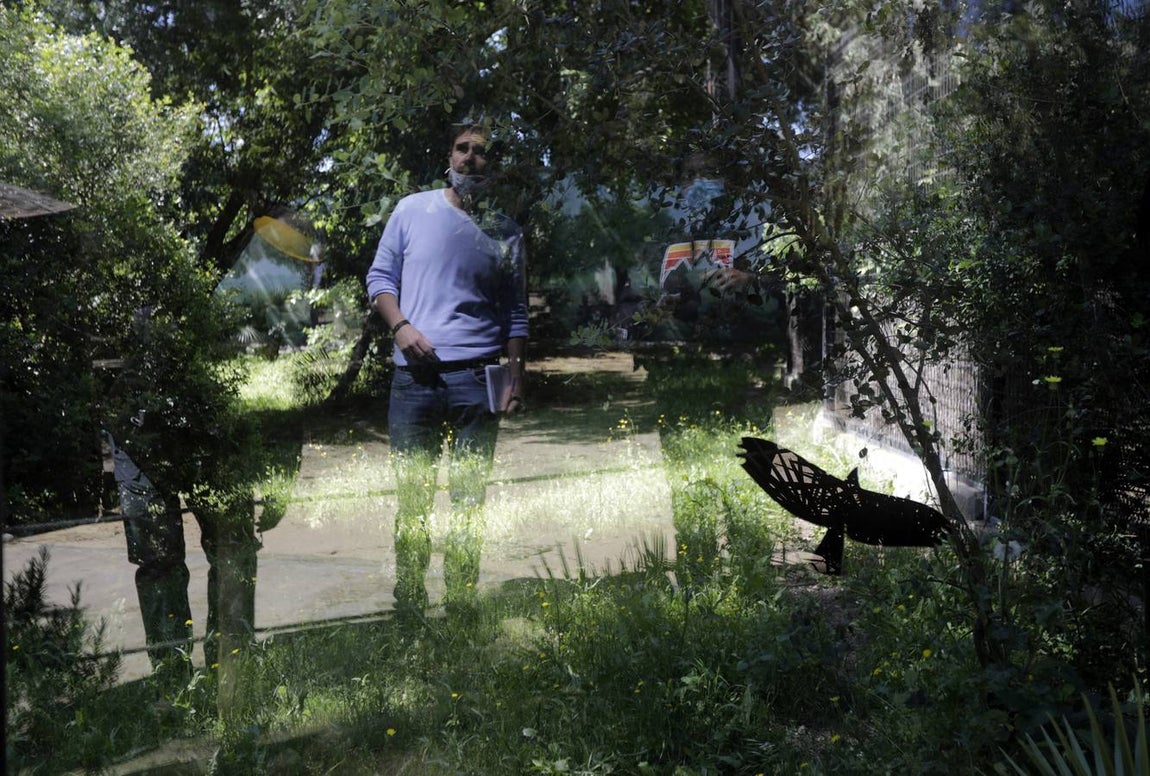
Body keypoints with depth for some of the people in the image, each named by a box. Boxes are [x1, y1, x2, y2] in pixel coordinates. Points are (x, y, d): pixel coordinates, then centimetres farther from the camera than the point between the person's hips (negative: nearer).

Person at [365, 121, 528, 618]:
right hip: (415, 378, -1)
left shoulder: (506, 234, 11)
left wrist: (517, 378, 5)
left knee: (468, 500, 4)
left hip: (477, 381, 1)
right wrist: (400, 325, -8)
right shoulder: (412, 210, 8)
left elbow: (515, 312, 14)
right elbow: (380, 276, 10)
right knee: (412, 495, 3)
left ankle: (460, 607, 12)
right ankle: (408, 606, 12)